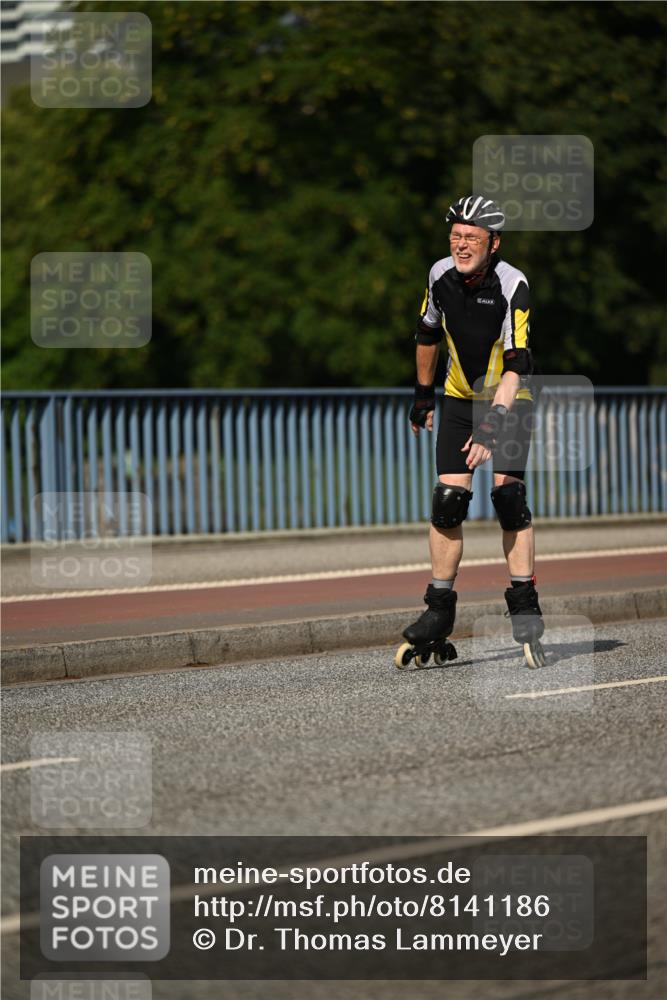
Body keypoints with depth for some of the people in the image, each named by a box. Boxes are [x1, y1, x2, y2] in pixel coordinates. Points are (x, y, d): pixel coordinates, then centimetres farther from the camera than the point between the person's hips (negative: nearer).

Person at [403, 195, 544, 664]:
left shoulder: (512, 286, -25)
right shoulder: (441, 275, -10)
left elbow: (516, 365, -32)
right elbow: (428, 333, 10)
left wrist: (493, 424, -42)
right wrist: (423, 392, 18)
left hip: (509, 399, -4)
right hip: (460, 396, 4)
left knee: (508, 494, -17)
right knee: (448, 499, -7)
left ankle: (525, 604, -8)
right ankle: (440, 608, 0)